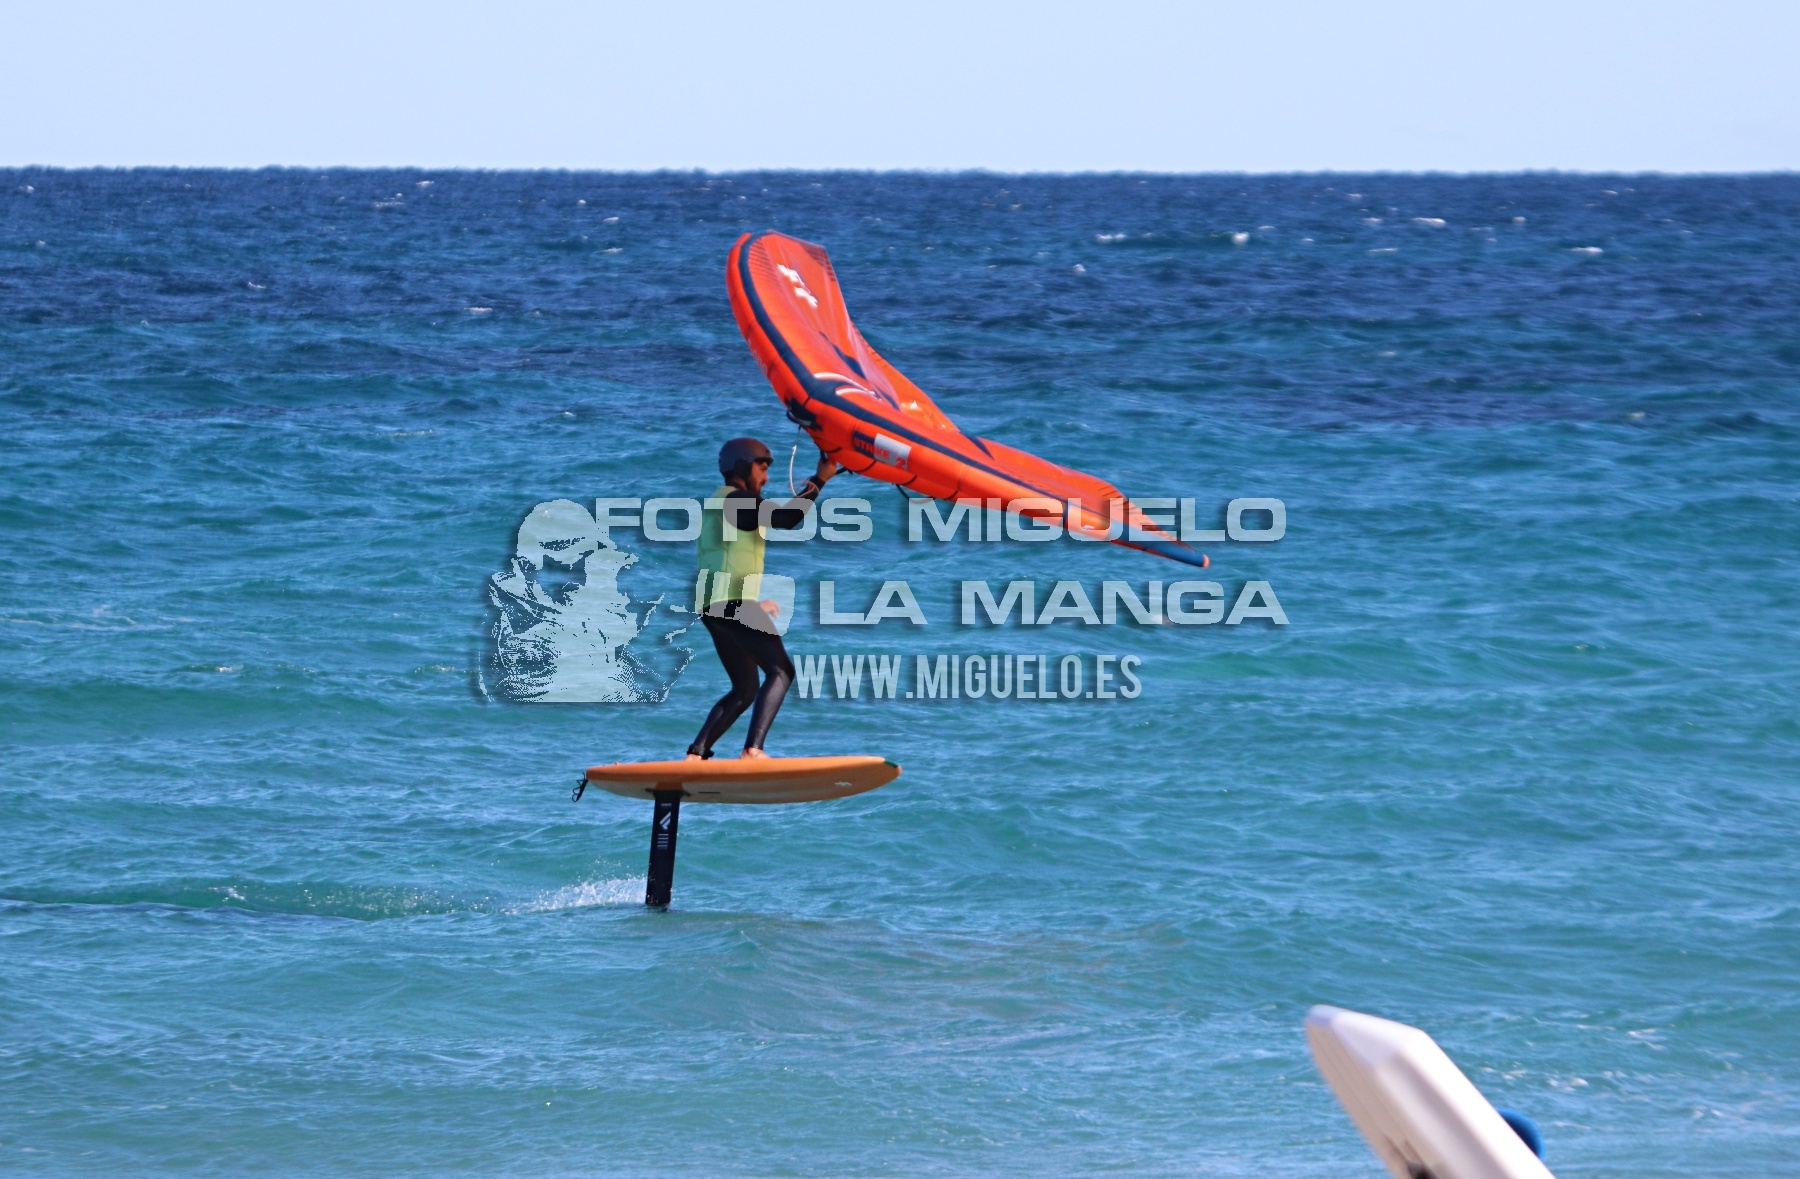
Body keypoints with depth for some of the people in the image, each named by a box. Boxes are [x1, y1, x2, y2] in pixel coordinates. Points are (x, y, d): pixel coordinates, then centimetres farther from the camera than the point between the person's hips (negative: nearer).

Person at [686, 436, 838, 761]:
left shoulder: (716, 504, 24)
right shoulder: (739, 500, -5)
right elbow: (785, 518, -19)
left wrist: (752, 604, 31)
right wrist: (818, 481, -11)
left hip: (710, 607, 10)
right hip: (735, 602, -10)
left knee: (744, 690, 14)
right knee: (780, 671, -12)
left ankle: (695, 754, 6)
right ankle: (753, 749, -27)